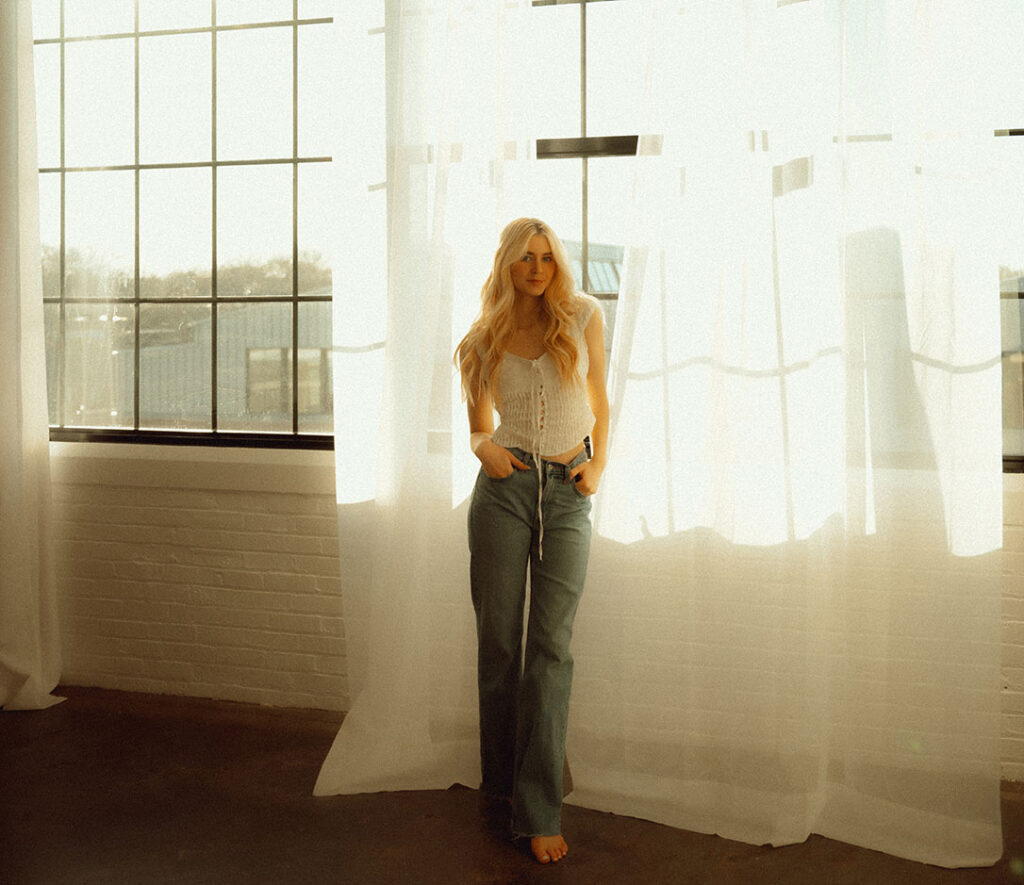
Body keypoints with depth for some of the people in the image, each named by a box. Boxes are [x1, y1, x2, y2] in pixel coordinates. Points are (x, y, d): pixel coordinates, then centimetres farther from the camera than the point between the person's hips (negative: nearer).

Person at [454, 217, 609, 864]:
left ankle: (539, 811, 2)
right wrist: (483, 447, -8)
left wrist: (598, 465, 1)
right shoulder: (485, 339, 7)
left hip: (567, 495, 0)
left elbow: (599, 401, 15)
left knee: (552, 646, -3)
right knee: (498, 640, 5)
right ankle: (500, 783, 22)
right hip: (505, 488, 1)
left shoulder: (584, 316, 5)